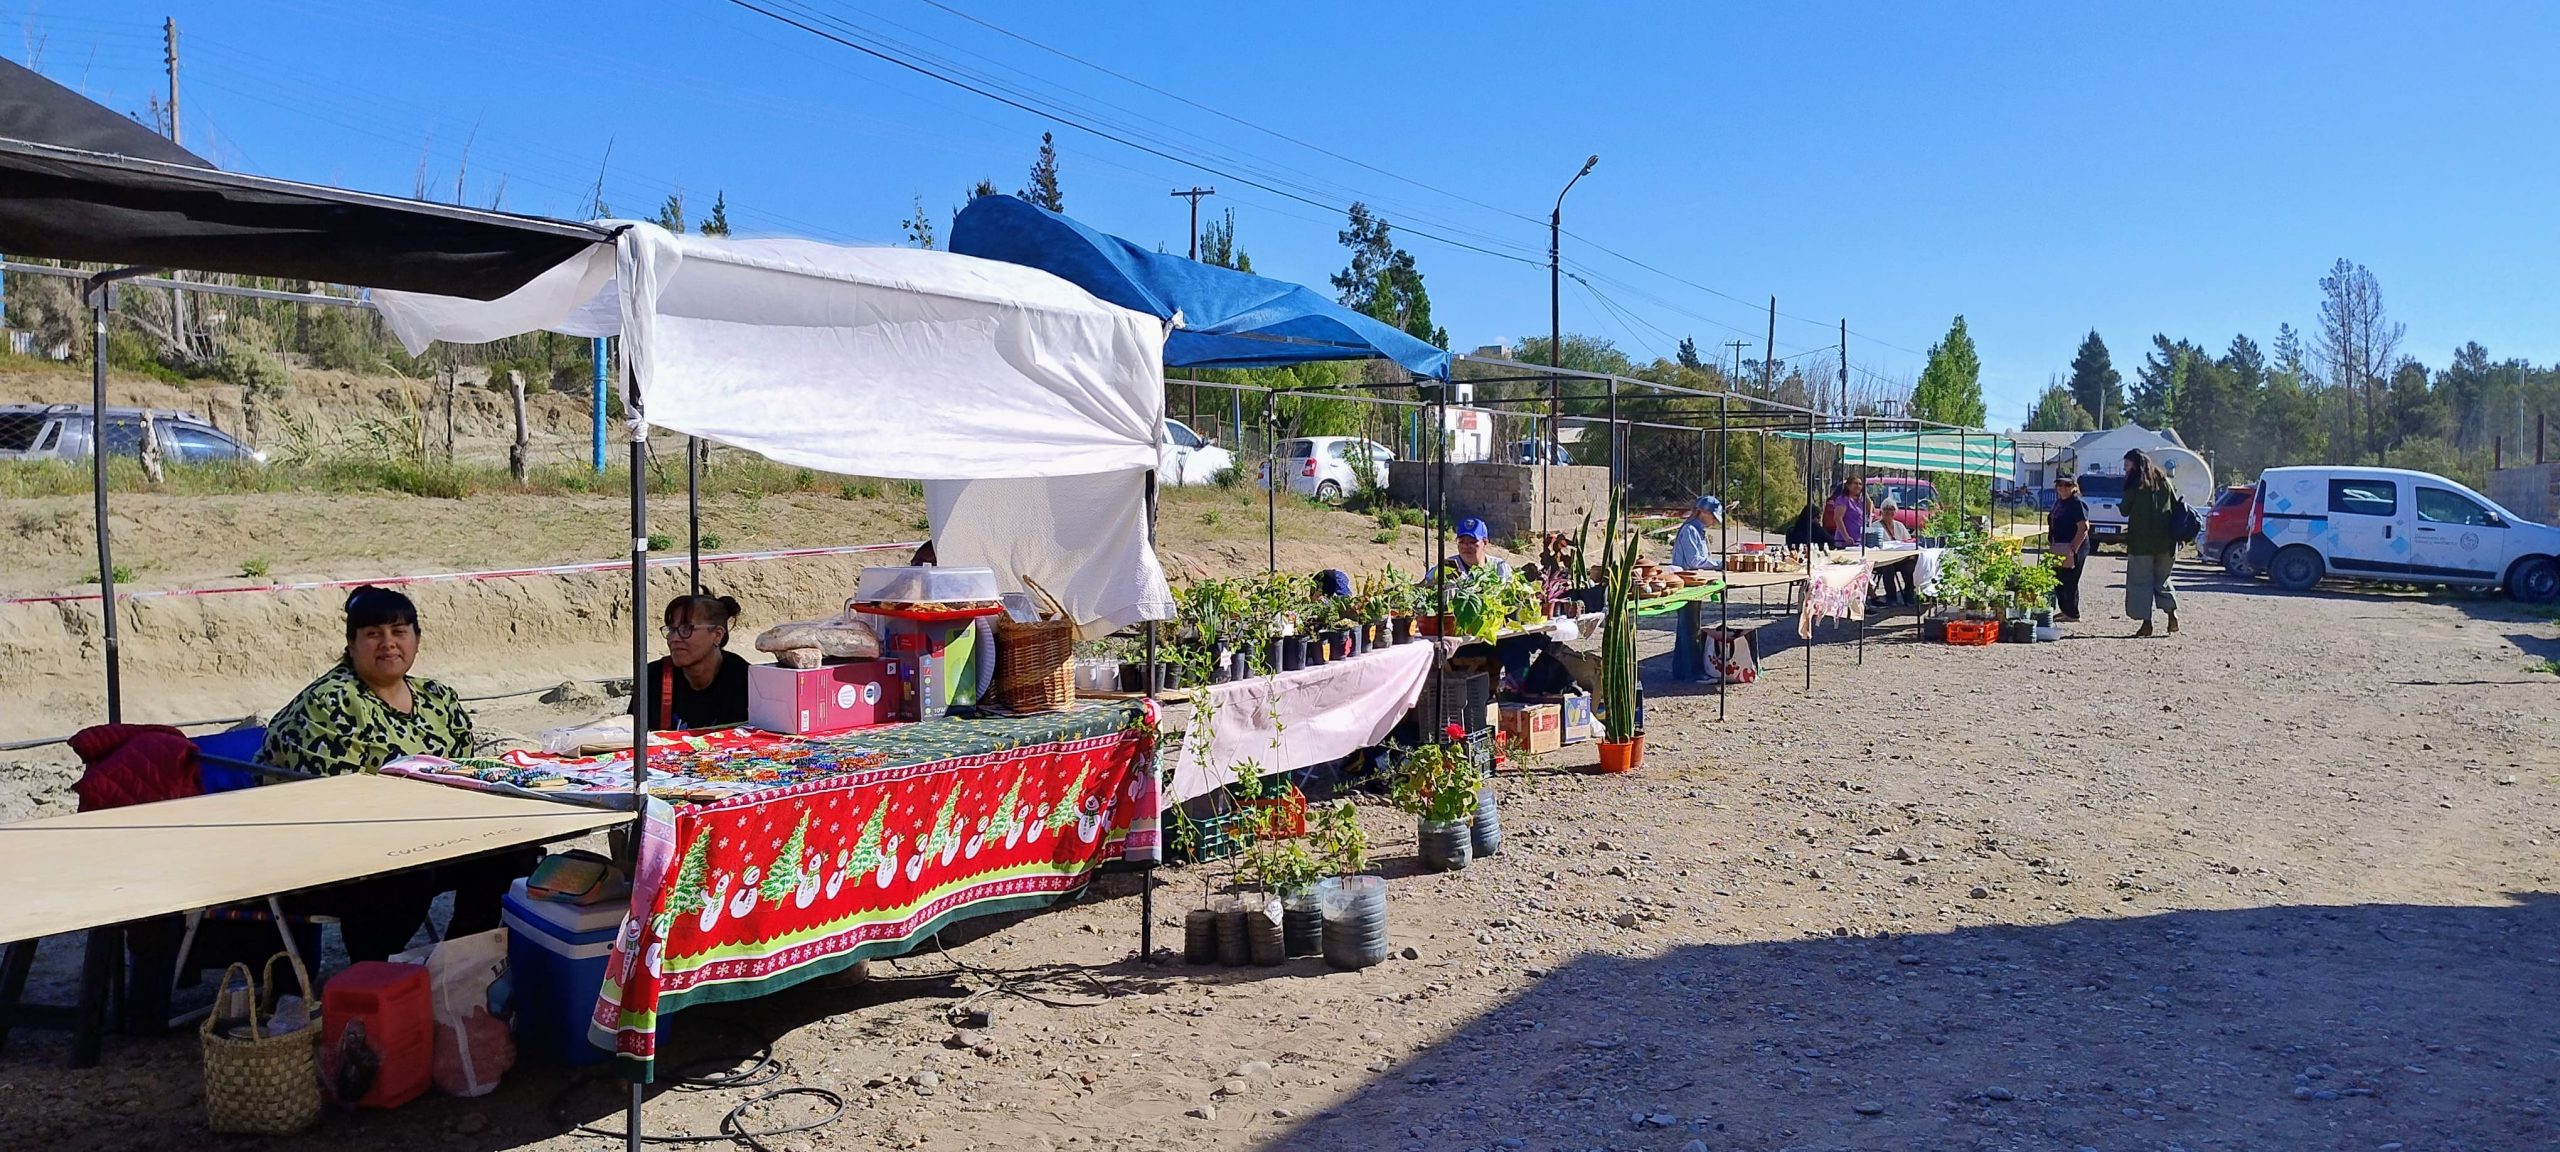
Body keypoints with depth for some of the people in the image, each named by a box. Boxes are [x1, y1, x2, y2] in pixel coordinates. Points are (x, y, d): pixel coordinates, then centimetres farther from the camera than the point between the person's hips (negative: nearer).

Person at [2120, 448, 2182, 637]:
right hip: (2165, 540, 5)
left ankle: (2146, 622, -4)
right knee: (2161, 578, 17)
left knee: (2141, 581, 1)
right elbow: (2177, 506, 9)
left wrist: (2121, 506, 19)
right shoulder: (2163, 480, 10)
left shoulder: (2134, 483, -4)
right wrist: (2178, 535, 12)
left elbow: (2125, 510, -2)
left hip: (2141, 540, -5)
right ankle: (2172, 612, 0)